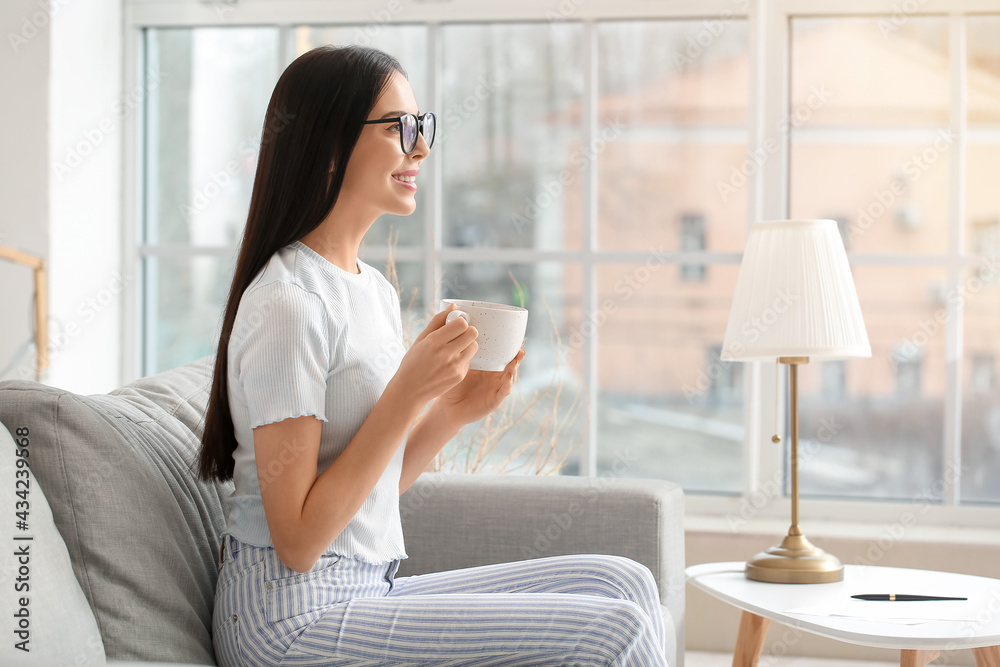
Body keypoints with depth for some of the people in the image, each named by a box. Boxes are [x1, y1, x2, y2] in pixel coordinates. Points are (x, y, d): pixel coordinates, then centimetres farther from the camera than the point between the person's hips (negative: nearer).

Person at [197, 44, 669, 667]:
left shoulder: (376, 290, 12)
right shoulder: (288, 304, -16)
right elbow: (297, 542, -19)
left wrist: (454, 411, 0)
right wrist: (408, 392, -20)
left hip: (368, 591, 9)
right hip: (294, 617, -9)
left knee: (623, 583, 0)